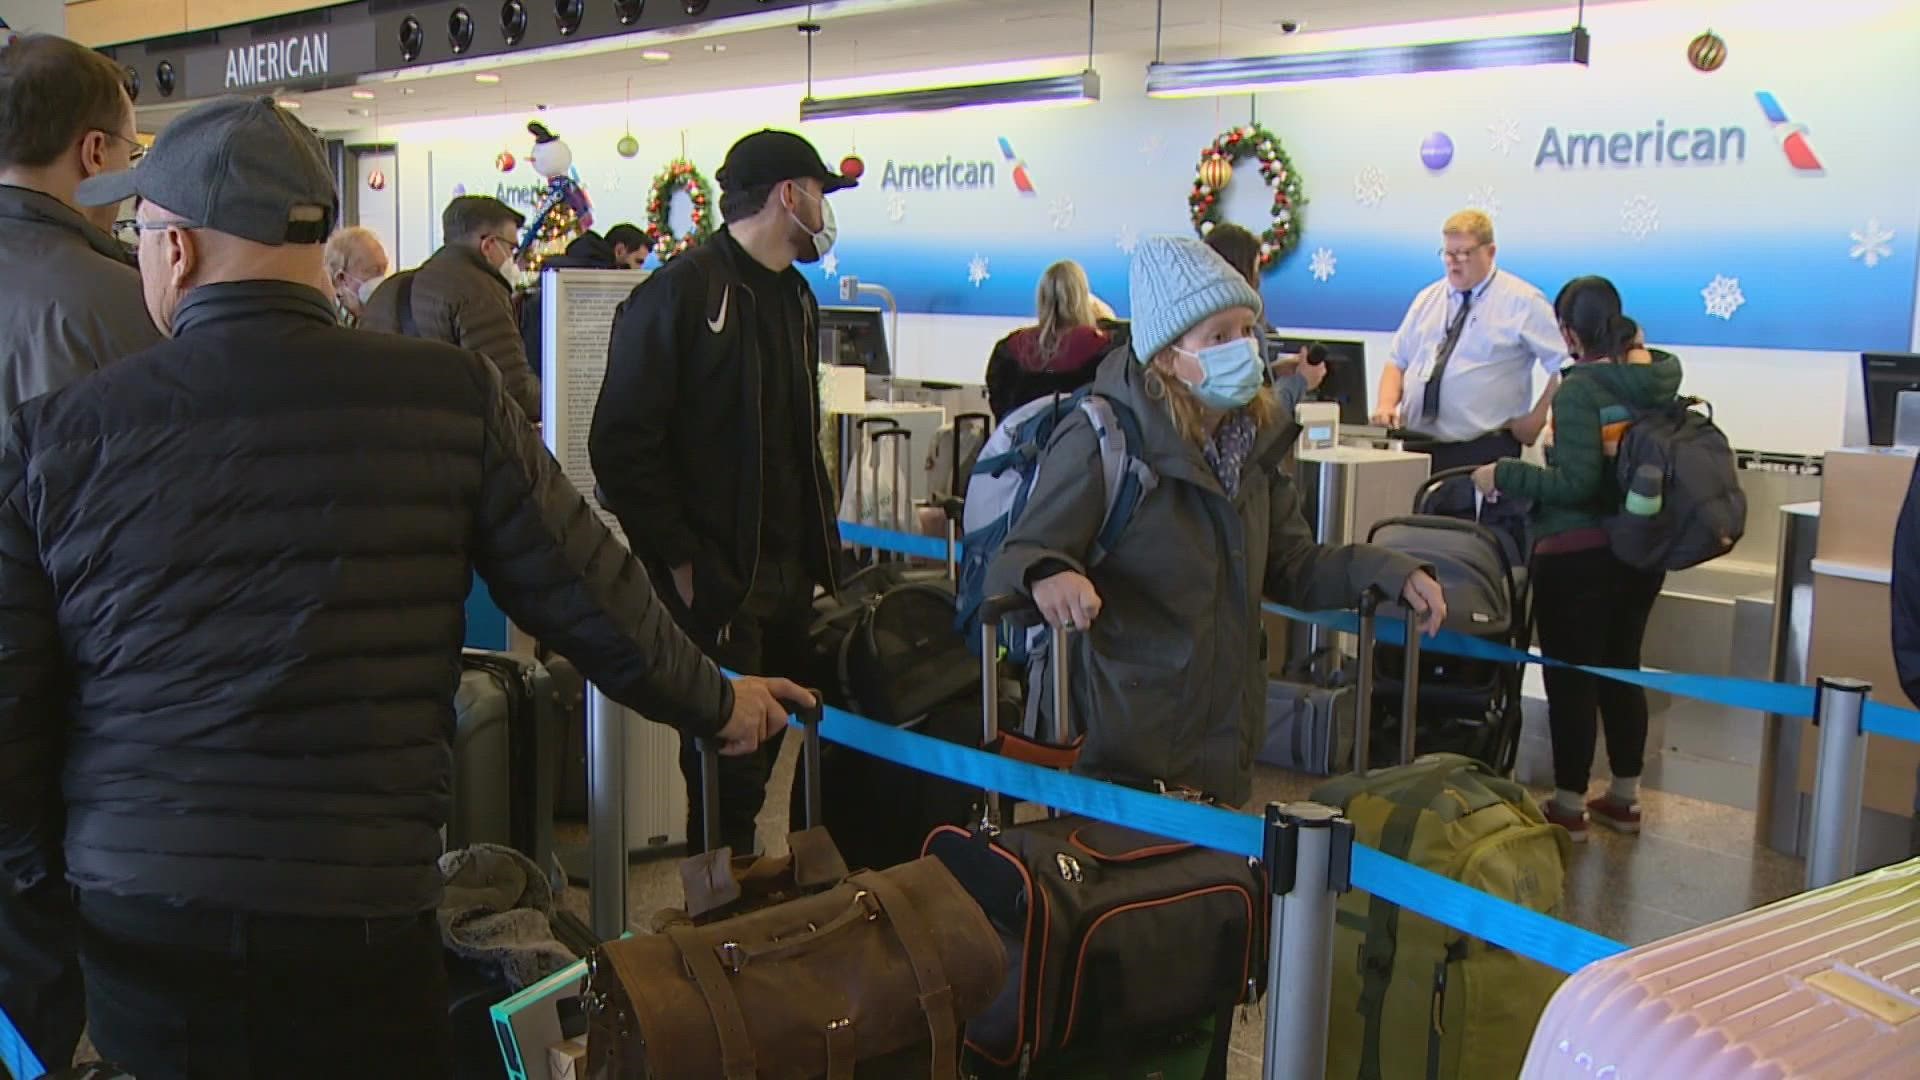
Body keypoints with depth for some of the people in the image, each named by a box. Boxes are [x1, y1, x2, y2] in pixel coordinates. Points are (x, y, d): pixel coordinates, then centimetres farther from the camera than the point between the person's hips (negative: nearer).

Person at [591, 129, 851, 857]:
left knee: (762, 751, 15)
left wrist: (821, 546, 14)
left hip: (788, 578, 8)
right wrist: (680, 562, -16)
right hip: (715, 581, -8)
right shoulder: (683, 291, -11)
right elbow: (621, 442, -15)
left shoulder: (795, 296, 16)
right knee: (726, 762, -2)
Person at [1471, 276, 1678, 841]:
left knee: (1571, 677, 3)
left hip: (1579, 555, -7)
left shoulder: (1579, 390, -17)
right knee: (1622, 668, 18)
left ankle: (1570, 805, 11)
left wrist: (1504, 476, -14)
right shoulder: (1657, 380, 3)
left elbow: (1577, 483, -23)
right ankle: (1624, 797, 29)